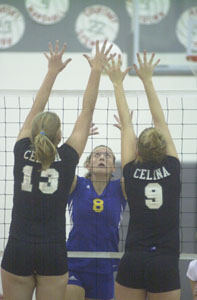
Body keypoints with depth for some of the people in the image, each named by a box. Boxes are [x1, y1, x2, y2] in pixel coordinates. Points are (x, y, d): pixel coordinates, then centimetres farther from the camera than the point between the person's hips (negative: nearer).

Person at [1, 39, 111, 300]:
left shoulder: (22, 153, 1)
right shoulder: (67, 158, -1)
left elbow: (35, 111, 14)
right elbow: (87, 111, 7)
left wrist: (52, 72, 23)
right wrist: (96, 70, 14)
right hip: (53, 252, -1)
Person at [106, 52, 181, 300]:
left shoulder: (132, 171, 3)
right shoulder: (172, 169, 3)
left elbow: (125, 124, 13)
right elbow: (159, 121, 11)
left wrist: (117, 83, 22)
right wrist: (147, 80, 20)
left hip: (132, 262, 1)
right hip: (165, 265, 0)